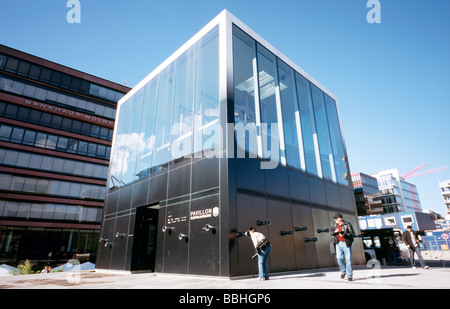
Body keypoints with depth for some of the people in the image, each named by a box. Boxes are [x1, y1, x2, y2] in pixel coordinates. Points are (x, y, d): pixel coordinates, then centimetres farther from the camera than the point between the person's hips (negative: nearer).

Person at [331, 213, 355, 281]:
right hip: (338, 243, 4)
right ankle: (343, 271, 17)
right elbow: (332, 233, 20)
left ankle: (349, 276, 7)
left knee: (348, 259, -3)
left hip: (346, 243, -3)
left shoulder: (347, 224, -4)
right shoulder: (335, 225, 11)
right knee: (339, 258, -6)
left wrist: (344, 235, -22)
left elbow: (352, 233, -8)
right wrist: (334, 232, -3)